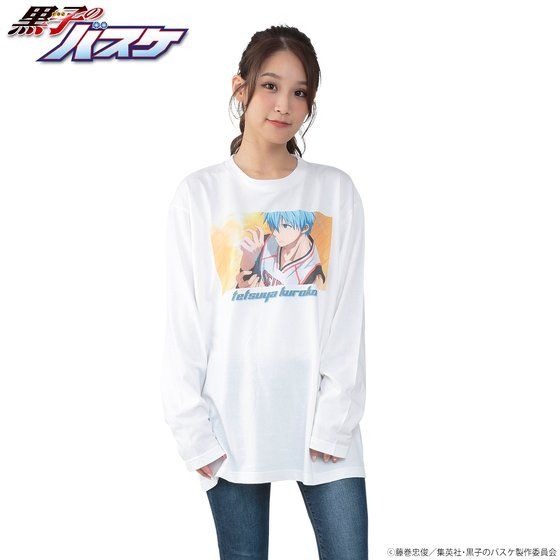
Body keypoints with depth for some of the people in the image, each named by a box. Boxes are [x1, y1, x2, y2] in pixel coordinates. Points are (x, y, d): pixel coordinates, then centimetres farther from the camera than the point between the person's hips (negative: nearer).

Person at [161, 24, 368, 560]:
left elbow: (347, 318, 0)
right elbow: (184, 325, 1)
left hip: (321, 421, 1)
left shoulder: (336, 190, 3)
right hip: (233, 424, 0)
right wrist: (193, 430, -5)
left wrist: (334, 423, -7)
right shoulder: (198, 194, 2)